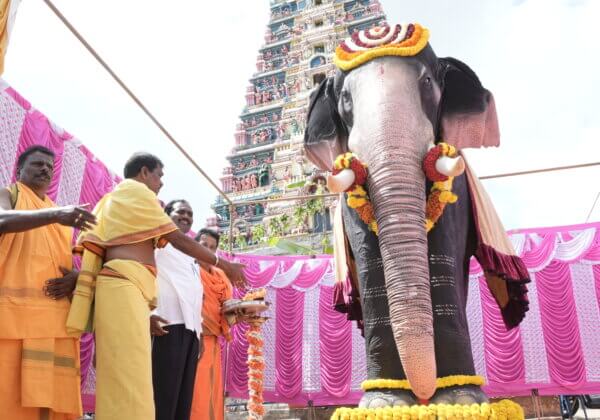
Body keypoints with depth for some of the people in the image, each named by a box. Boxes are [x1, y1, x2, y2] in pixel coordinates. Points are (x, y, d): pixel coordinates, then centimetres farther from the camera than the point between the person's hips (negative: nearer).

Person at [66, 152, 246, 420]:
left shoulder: (111, 199, 32)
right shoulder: (137, 190, 4)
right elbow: (178, 239, 1)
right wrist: (223, 265, 8)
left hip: (120, 288, 10)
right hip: (125, 287, -9)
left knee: (119, 385, 5)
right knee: (129, 386, -17)